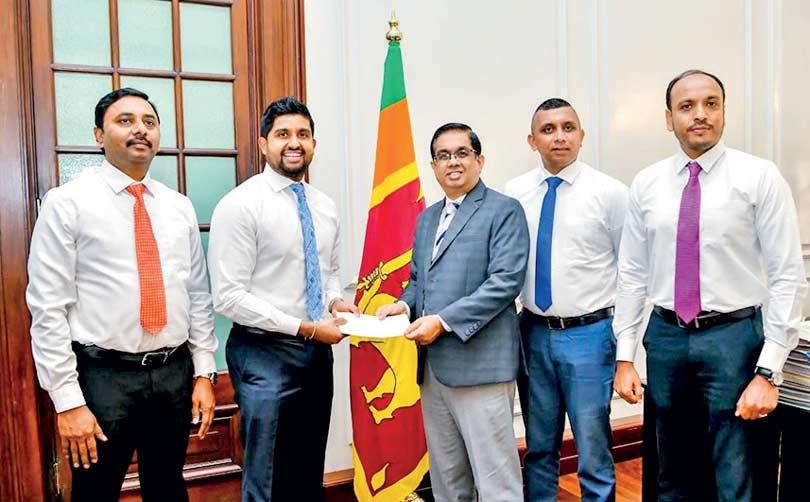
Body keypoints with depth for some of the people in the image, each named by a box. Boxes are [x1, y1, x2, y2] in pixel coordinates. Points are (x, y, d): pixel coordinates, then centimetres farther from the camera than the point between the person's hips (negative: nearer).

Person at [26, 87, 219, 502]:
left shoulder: (179, 207, 7)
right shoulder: (66, 203, -6)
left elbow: (198, 296, 9)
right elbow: (47, 309, -9)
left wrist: (204, 372, 4)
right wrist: (67, 400, -12)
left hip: (175, 374, 4)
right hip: (104, 376, -4)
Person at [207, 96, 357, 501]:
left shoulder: (325, 206, 8)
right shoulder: (241, 205, -13)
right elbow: (229, 297, -17)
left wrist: (335, 300, -3)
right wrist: (304, 328, -18)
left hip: (318, 352, 6)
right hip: (265, 355, -6)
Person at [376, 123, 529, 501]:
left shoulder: (504, 211, -4)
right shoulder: (426, 218, 18)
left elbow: (505, 281, -14)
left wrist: (443, 321, -18)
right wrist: (403, 304, 2)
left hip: (479, 364, -7)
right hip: (432, 366, 7)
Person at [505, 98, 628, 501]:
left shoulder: (610, 192, -6)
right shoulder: (514, 194, 2)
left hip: (589, 334, -3)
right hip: (534, 333, 3)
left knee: (593, 452, 7)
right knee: (539, 449, 17)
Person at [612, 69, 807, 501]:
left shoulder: (760, 177, -6)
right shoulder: (646, 185, 3)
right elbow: (632, 275, 5)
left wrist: (769, 372, -12)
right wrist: (624, 357, 3)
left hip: (732, 336, -3)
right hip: (665, 336, 3)